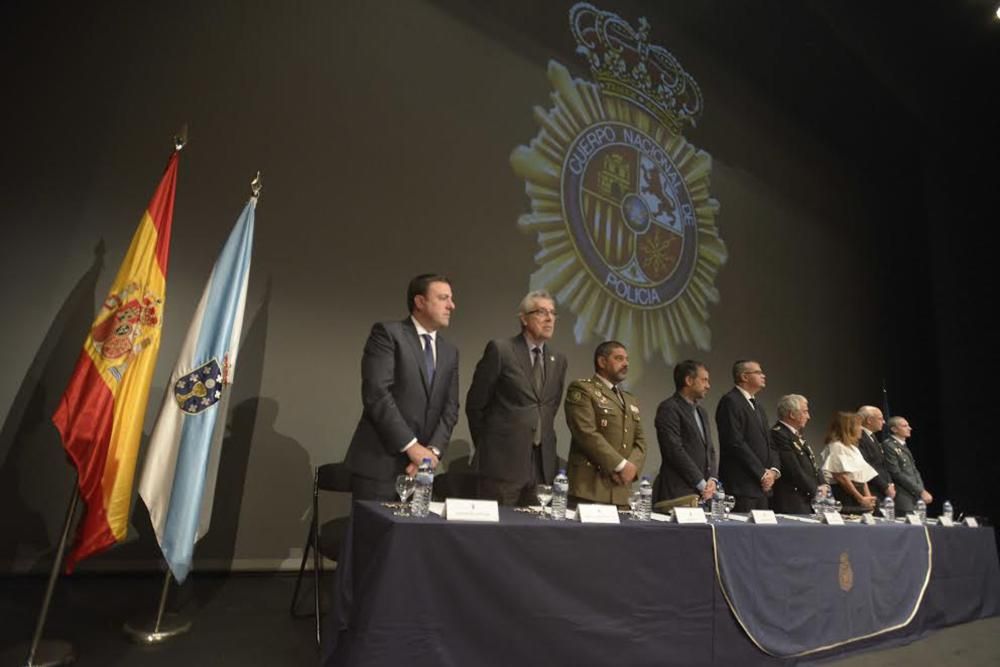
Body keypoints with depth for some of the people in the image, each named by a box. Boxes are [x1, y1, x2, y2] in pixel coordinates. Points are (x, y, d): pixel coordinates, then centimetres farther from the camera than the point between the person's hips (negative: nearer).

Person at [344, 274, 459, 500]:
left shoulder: (450, 352, 13)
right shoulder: (387, 333, -6)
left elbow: (450, 409, 8)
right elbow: (376, 393, -15)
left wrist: (433, 450, -8)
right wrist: (411, 445, -16)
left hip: (419, 468, 5)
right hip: (379, 463, -5)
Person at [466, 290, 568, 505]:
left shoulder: (558, 360, 12)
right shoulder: (500, 349, -6)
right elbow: (475, 403, -1)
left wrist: (543, 441, 16)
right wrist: (488, 445, 6)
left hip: (542, 463, 5)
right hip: (503, 460, -5)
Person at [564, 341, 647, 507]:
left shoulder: (631, 401, 22)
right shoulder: (581, 389, -2)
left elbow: (640, 441, 16)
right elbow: (587, 433, -13)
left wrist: (631, 466, -5)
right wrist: (620, 465, -13)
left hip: (621, 491, 6)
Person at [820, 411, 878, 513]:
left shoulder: (853, 448, 19)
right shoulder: (837, 446, -9)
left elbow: (863, 476, 17)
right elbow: (842, 477, -15)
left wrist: (868, 498, 5)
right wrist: (860, 498, -13)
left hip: (858, 499, 9)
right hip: (845, 496, -9)